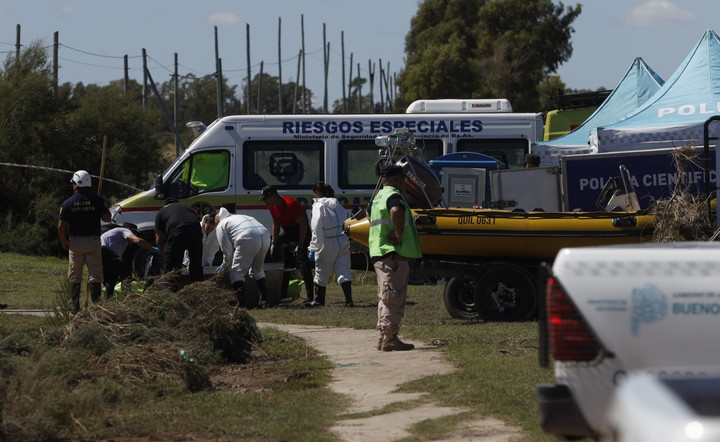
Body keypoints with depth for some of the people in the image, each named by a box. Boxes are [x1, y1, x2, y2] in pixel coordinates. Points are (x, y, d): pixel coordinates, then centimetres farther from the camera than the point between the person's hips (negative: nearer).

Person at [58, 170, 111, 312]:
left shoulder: (68, 203, -2)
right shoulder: (96, 200, -4)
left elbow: (61, 226, -4)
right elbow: (107, 218, -2)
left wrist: (64, 242, 10)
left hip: (75, 242, 0)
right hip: (93, 241, 0)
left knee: (75, 277, 10)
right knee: (94, 275, 0)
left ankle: (75, 306, 10)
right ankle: (96, 304, -10)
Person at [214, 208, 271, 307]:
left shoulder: (221, 225, 17)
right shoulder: (241, 217, 39)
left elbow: (227, 250, 12)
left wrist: (225, 264, 30)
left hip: (249, 239, -7)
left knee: (237, 272, 1)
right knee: (258, 271, 24)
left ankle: (241, 302, -8)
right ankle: (263, 301, 21)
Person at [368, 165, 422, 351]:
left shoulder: (378, 197, 19)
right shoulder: (393, 196, -12)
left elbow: (370, 213, 40)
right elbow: (396, 211, -36)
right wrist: (399, 235, -25)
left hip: (378, 253, 10)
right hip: (393, 253, -10)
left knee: (386, 297, 14)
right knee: (394, 296, -9)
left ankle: (384, 336, 17)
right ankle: (389, 338, -11)